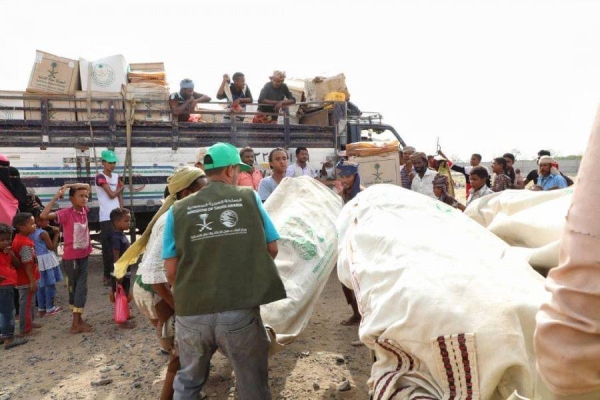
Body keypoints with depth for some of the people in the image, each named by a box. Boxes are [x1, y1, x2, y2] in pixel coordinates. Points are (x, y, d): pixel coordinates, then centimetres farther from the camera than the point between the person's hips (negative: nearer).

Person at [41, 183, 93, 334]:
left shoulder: (84, 210, 0)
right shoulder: (66, 213, -16)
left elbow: (87, 186, 12)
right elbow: (44, 215, -32)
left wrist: (71, 185, -2)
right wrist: (56, 196, -29)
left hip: (84, 256, 6)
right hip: (71, 258, -6)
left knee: (81, 288, 10)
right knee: (73, 287, 5)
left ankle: (78, 320, 20)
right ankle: (76, 323, 13)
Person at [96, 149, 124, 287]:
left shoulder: (116, 176, 13)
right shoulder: (100, 177, -8)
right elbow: (112, 194, -13)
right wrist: (122, 187, 5)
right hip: (106, 218, -6)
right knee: (108, 247, -3)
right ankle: (108, 276, 5)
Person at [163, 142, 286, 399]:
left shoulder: (178, 210, 3)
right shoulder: (249, 198, 1)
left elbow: (171, 271, 2)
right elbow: (272, 249, 8)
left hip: (191, 314, 2)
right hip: (240, 311, -1)